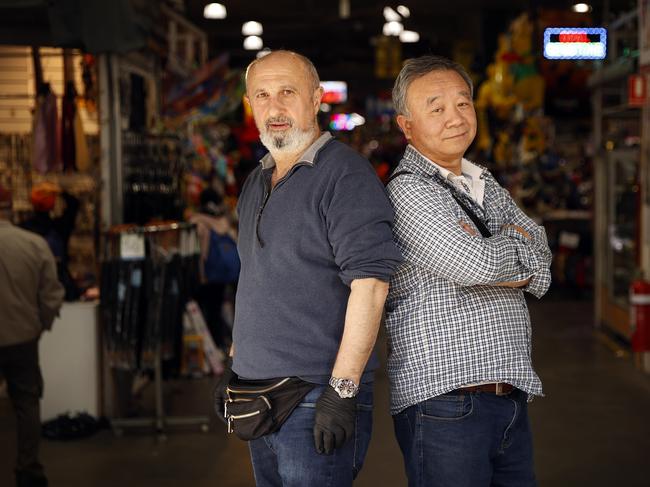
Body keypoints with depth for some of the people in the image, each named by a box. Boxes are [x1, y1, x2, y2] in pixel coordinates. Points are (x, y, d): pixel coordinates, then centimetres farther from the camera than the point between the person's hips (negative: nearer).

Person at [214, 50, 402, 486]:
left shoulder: (345, 174, -12)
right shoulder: (256, 184, 15)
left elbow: (369, 282, -20)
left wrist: (342, 389, -23)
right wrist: (235, 366, 19)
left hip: (317, 398, -8)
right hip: (258, 397, 8)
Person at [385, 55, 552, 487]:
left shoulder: (489, 187, 17)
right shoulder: (407, 190, -9)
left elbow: (541, 274, 6)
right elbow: (476, 264, -22)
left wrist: (488, 255, -11)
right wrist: (517, 242, -2)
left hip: (512, 399, 8)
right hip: (445, 404, -7)